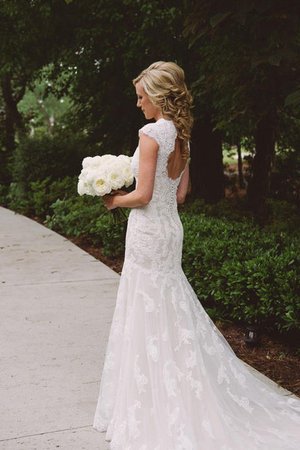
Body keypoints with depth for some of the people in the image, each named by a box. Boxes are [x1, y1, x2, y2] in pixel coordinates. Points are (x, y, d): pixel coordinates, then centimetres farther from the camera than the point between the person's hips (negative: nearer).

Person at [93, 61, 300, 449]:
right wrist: (127, 194, 16)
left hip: (148, 230, -8)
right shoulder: (181, 135, 9)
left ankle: (151, 410, 11)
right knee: (174, 313, 16)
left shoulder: (151, 133, -17)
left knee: (149, 315, 1)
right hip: (171, 228, 8)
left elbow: (142, 195, -19)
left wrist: (114, 201, -1)